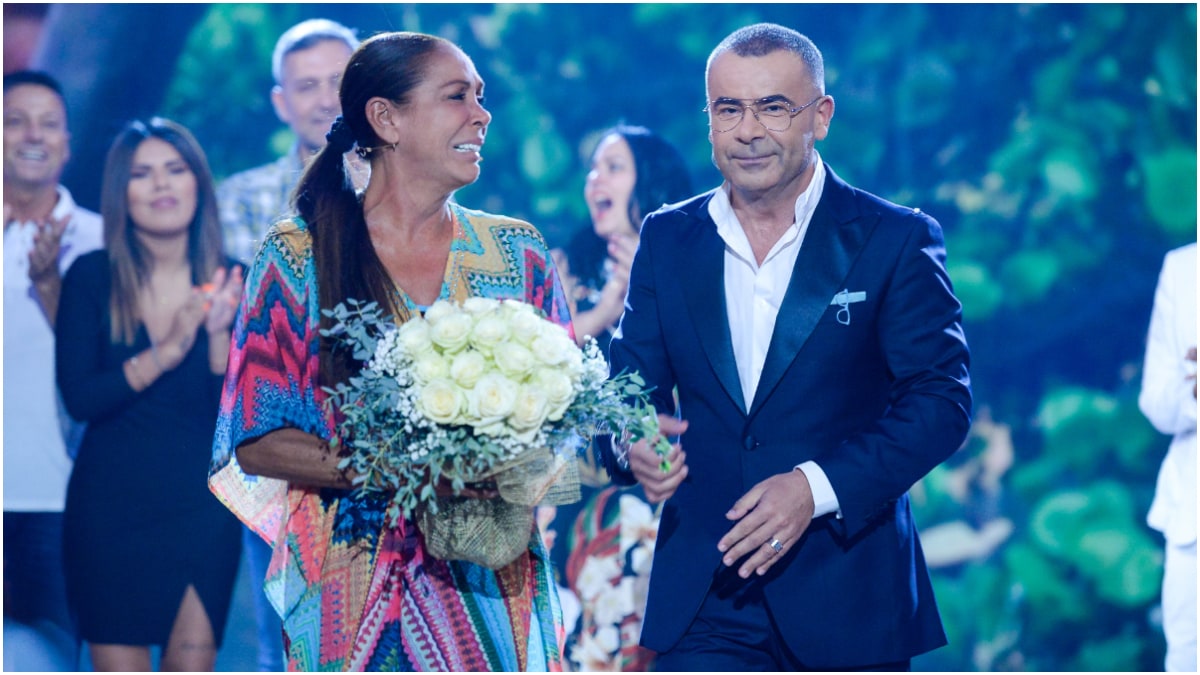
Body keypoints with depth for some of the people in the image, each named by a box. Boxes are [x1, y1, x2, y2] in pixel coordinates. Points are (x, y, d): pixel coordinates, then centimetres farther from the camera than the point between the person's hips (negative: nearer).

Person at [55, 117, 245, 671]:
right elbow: (79, 397, -11)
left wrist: (219, 331, -19)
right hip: (110, 505, -1)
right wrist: (168, 351, -19)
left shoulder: (231, 283, 0)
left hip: (202, 506, 1)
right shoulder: (92, 278, -2)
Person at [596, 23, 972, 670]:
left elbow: (942, 398, -7)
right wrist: (630, 441, -14)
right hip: (703, 604, 2)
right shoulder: (666, 240, 9)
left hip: (849, 595, -2)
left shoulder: (895, 241, -2)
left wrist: (818, 486, -19)